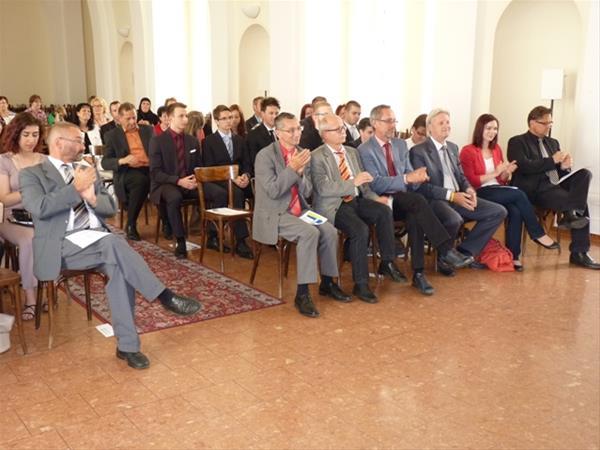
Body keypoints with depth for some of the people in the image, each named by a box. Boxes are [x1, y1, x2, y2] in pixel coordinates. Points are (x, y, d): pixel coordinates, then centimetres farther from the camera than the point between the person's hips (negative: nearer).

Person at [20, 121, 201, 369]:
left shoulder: (88, 171, 22)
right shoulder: (32, 174, 5)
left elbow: (110, 208, 15)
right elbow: (39, 208, -15)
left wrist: (92, 198, -6)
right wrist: (76, 188, -13)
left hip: (97, 238, 5)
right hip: (64, 244, -5)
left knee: (118, 266, -28)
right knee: (114, 244, -33)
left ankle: (127, 345, -21)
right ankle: (165, 297, -27)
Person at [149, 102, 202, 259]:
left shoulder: (193, 141, 11)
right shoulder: (157, 141, -4)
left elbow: (198, 167, 16)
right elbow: (155, 173, -10)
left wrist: (196, 179, -9)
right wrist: (178, 181, -23)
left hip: (189, 183, 4)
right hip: (165, 184, -4)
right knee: (174, 197, -41)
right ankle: (180, 242, -28)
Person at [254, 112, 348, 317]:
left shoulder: (301, 154, 7)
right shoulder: (265, 156, -12)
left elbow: (307, 192, 5)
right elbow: (273, 191, -21)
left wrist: (301, 172, -13)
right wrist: (292, 168, -22)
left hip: (299, 210, 7)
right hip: (274, 215, -6)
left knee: (329, 230, -16)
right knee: (310, 233, -30)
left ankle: (327, 283, 3)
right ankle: (302, 294, -23)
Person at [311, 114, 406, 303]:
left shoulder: (352, 152, 17)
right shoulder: (317, 157, -5)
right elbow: (323, 188, -18)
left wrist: (374, 197, -1)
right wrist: (353, 183, -24)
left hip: (356, 200, 6)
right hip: (334, 206, -6)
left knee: (384, 211, -23)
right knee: (360, 230, -31)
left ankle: (387, 263, -11)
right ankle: (360, 284, -18)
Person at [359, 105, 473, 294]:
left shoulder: (400, 144, 16)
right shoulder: (365, 150, -3)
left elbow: (410, 179, 15)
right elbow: (375, 183, -14)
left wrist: (417, 178, -11)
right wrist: (406, 178, -24)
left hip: (405, 201, 5)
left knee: (415, 217, -31)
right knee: (418, 200, -33)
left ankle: (418, 273, -28)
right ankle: (446, 250, -33)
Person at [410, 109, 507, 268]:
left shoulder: (453, 147, 18)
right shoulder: (418, 151, -5)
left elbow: (461, 176, 21)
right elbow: (422, 186, -13)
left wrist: (469, 190, -3)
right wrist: (451, 195, -21)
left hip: (458, 197, 8)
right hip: (435, 200, -8)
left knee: (499, 211, -6)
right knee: (454, 219, -39)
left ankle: (465, 252, 0)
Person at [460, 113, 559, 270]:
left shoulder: (497, 149, 17)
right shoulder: (468, 151, -3)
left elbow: (501, 181, 18)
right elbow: (471, 182, -11)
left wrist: (507, 172, -4)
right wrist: (495, 173, -15)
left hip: (498, 191, 6)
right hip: (481, 194, -6)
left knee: (515, 211, -27)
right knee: (518, 193, -27)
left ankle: (513, 255, -24)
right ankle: (538, 234, -12)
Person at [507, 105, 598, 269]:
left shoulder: (553, 142, 24)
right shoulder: (517, 142, 2)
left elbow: (559, 172, 20)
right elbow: (526, 166, -15)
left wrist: (565, 167, -4)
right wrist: (552, 160, -14)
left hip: (556, 185, 8)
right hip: (535, 189, -8)